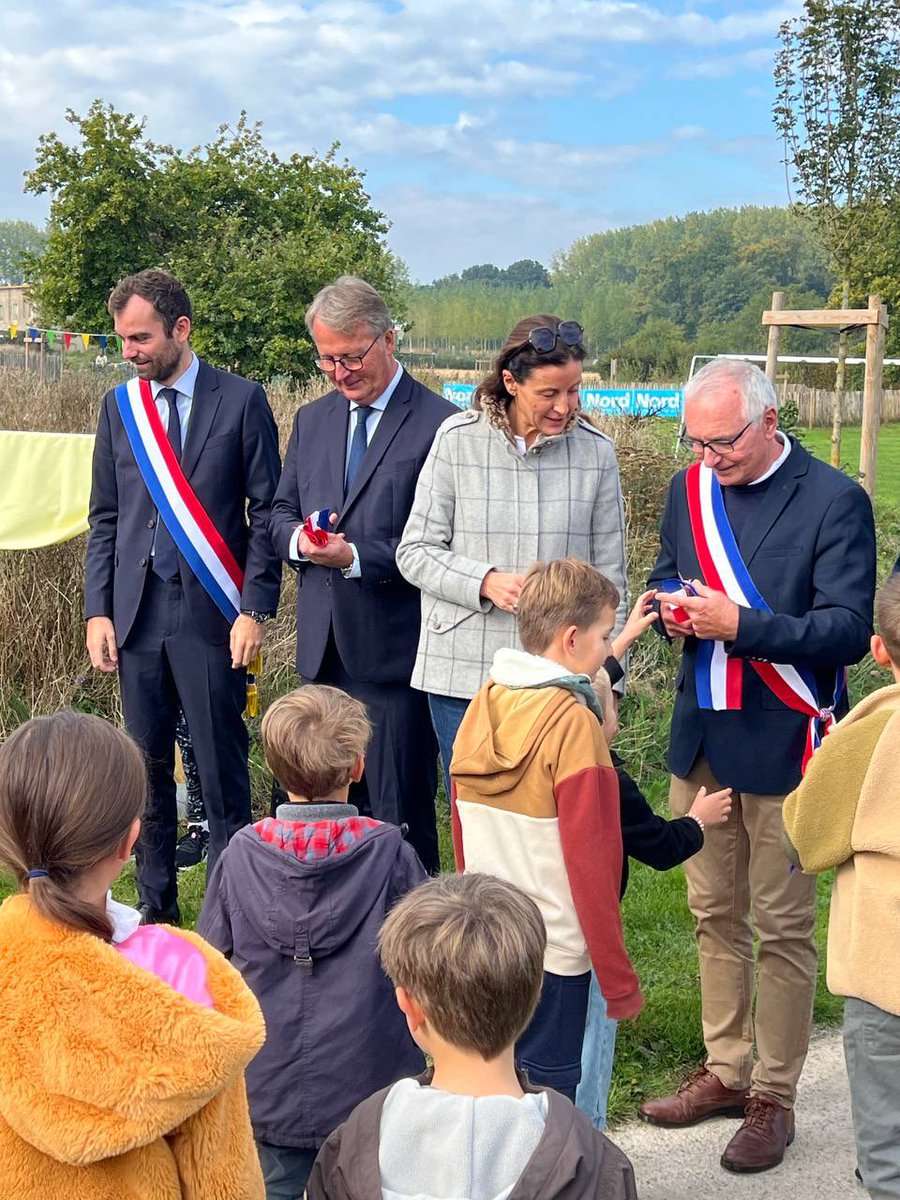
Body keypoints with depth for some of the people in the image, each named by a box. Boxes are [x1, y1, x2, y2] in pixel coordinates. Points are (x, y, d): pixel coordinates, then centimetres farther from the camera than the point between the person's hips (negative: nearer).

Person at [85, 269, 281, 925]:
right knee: (148, 767, 10)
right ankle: (156, 908, 22)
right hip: (138, 611, 4)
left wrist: (255, 609, -9)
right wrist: (98, 611, 4)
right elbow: (105, 518, 12)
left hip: (211, 614, -4)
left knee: (222, 770, -1)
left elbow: (266, 512, -2)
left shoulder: (241, 400, -2)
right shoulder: (119, 406, 10)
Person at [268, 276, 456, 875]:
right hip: (325, 647, 7)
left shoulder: (439, 423, -10)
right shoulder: (312, 420, 13)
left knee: (399, 816, 0)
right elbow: (281, 511, 18)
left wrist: (357, 557, -21)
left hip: (393, 651, -7)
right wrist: (299, 539, -5)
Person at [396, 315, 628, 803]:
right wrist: (484, 581, -17)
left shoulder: (596, 452, 1)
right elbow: (415, 552, 0)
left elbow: (609, 574, 6)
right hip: (464, 673, 0)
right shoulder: (457, 439, -4)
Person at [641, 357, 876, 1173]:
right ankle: (725, 1072, 32)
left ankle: (774, 1097, 19)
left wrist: (738, 624, -26)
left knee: (782, 928, 4)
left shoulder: (834, 502, -12)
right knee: (714, 915, 16)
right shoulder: (689, 490, 7)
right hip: (701, 737, 6)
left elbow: (848, 630, -16)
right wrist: (675, 608, -6)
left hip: (784, 743, -6)